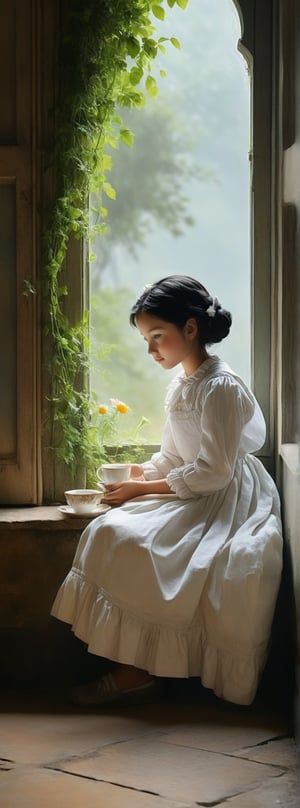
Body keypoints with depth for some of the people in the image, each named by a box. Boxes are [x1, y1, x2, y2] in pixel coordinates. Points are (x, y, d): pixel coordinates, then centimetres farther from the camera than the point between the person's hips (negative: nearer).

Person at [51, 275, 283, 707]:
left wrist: (145, 489, -17)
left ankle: (138, 672, -12)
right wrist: (142, 474, -3)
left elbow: (214, 472, -21)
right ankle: (131, 666, -10)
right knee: (110, 533, -10)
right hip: (190, 495, 9)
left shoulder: (222, 387, -17)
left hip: (226, 502, -9)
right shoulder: (180, 385, 12)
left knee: (135, 544, -25)